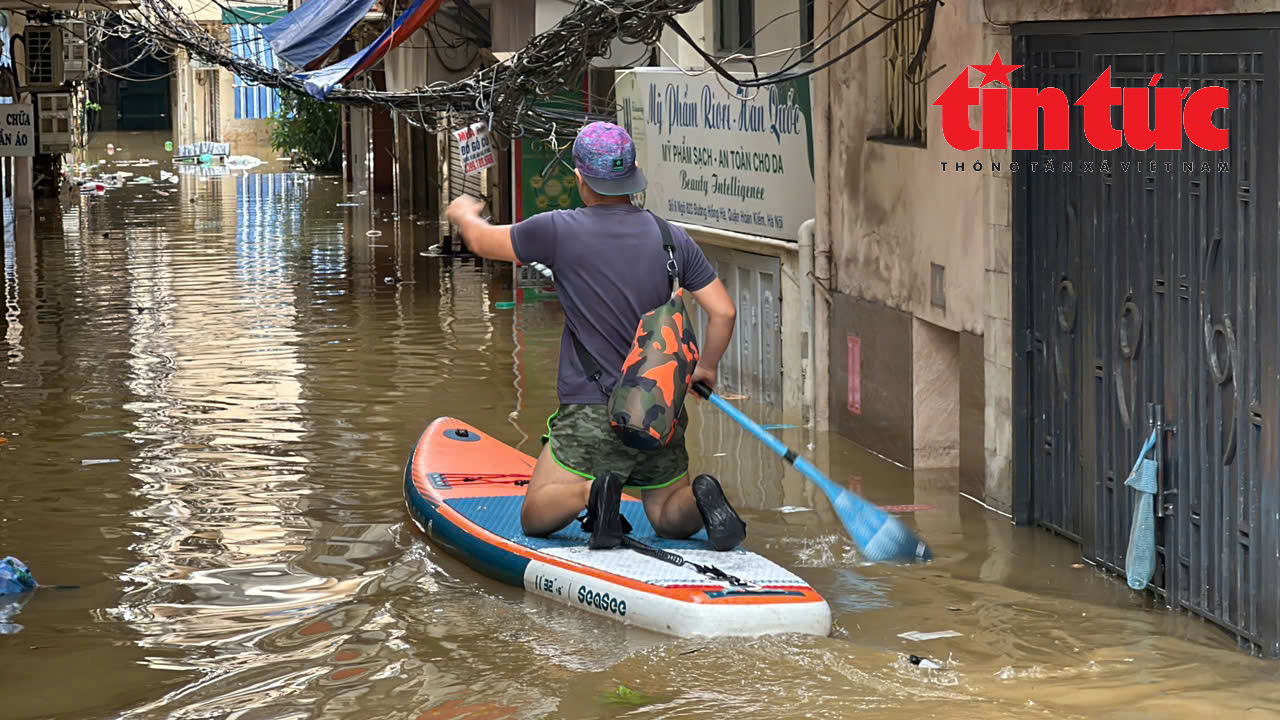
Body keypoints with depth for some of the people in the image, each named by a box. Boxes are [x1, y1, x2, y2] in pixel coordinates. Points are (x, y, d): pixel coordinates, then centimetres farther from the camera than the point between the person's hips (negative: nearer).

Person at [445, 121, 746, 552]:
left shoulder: (561, 231, -10)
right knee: (670, 519, 20)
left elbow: (480, 240, 5)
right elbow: (724, 312, 2)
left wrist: (463, 213, 29)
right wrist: (706, 367, 22)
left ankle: (592, 492, -21)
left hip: (591, 415, -4)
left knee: (536, 517, 9)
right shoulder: (673, 238, 1)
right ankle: (699, 497, -13)